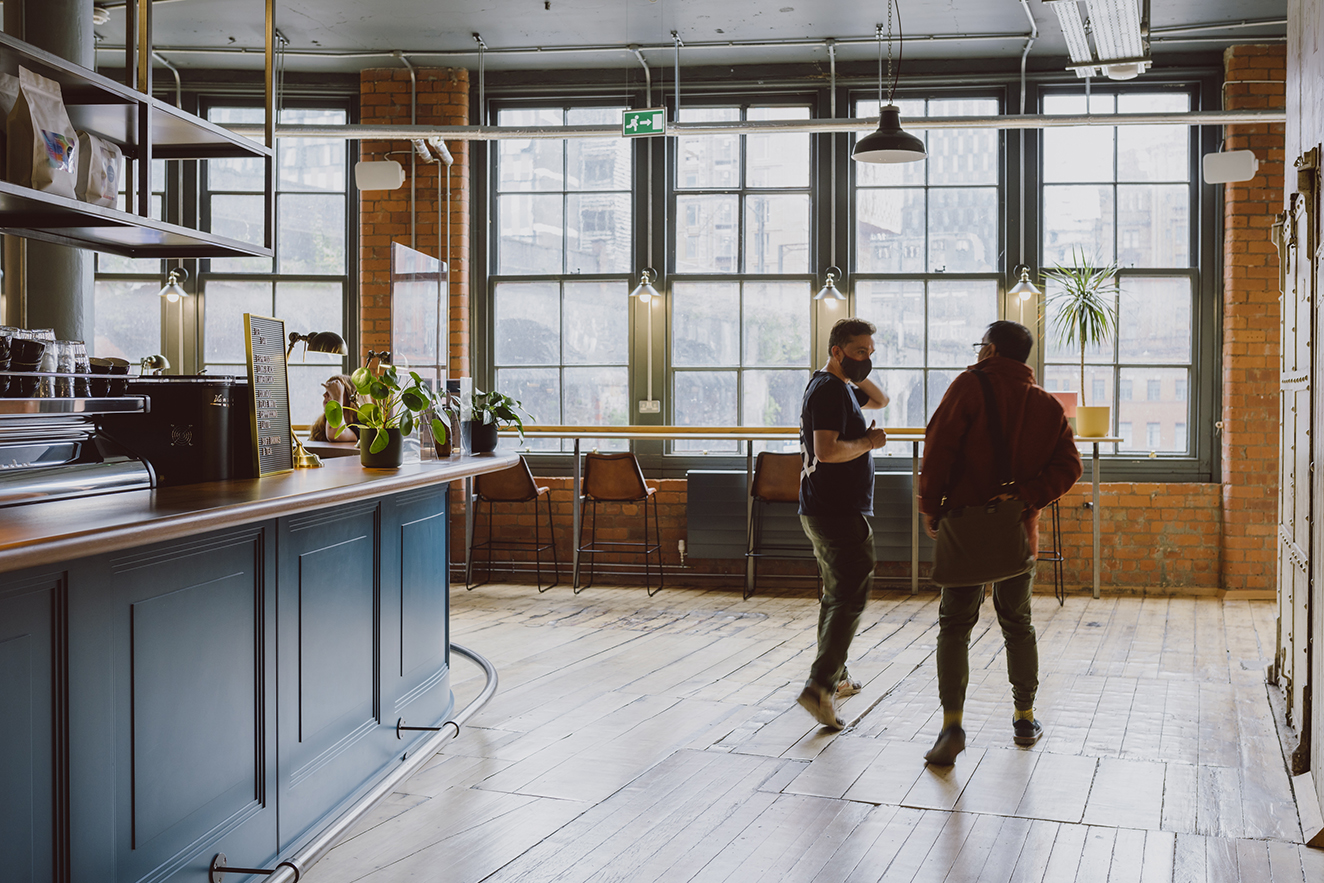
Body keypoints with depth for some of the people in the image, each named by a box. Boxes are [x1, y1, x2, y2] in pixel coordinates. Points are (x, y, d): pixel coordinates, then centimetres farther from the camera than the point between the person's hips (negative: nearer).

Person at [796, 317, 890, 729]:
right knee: (850, 598, -13)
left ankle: (835, 678, 30)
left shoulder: (838, 387, 15)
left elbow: (880, 400, 29)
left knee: (837, 596, 20)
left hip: (823, 510, 11)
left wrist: (858, 374, 12)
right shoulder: (830, 390, -17)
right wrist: (869, 442, -14)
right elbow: (827, 451, -28)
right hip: (838, 513, -11)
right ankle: (819, 687, -20)